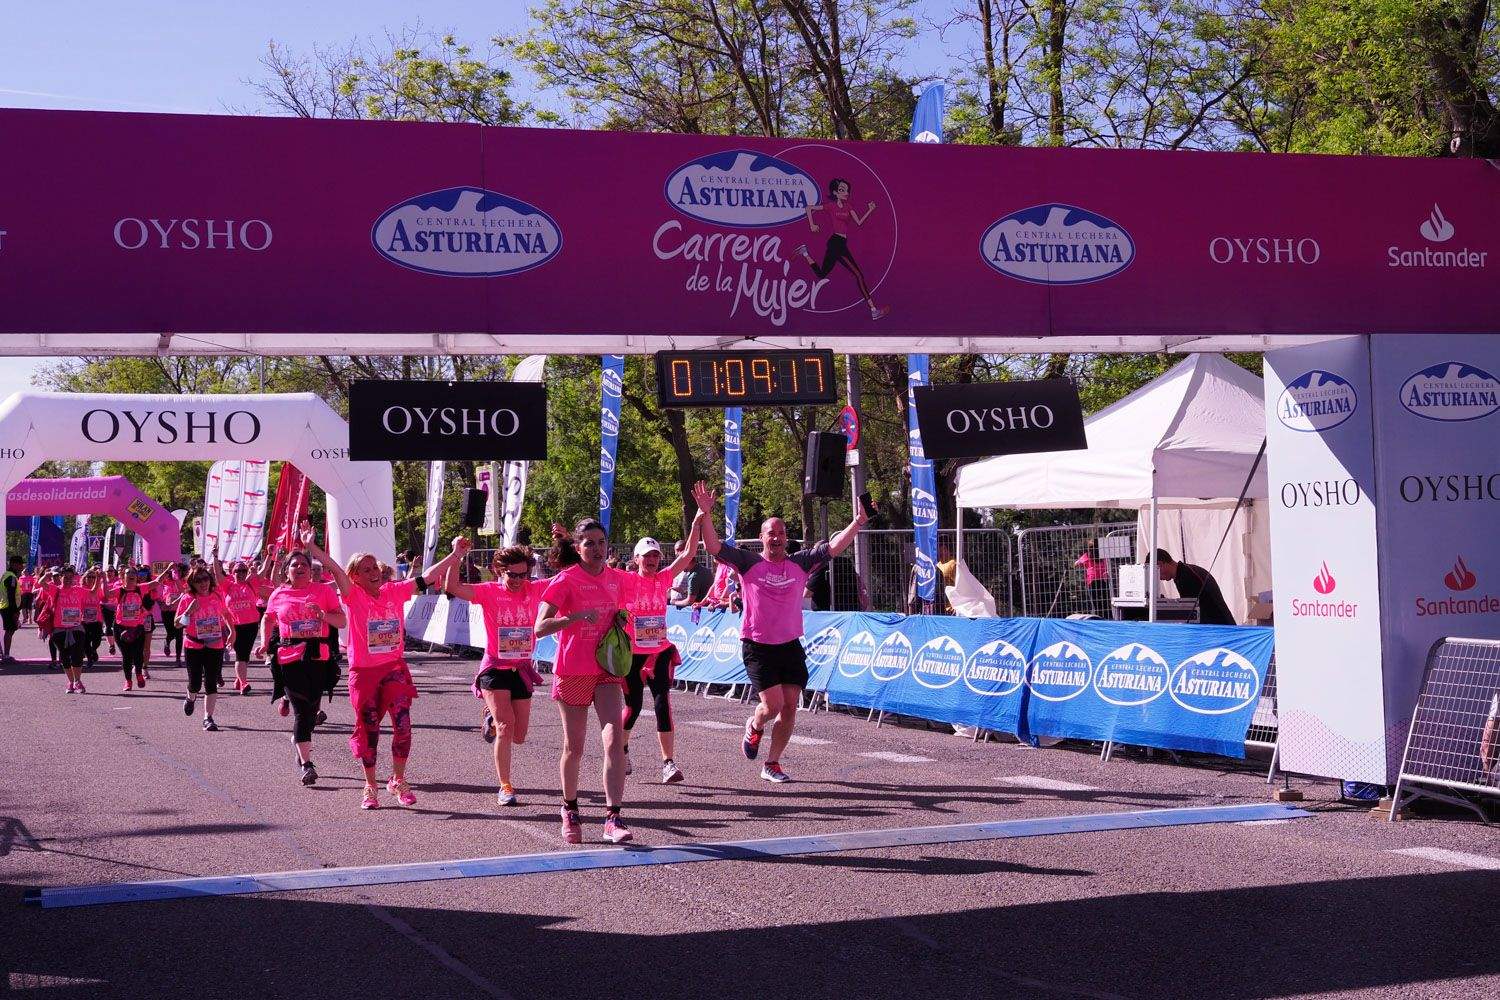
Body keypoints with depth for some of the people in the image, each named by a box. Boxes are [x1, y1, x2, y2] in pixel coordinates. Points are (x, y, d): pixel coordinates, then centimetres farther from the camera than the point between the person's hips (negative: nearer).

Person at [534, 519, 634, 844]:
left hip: (607, 670, 3)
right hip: (573, 671, -3)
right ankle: (570, 812, 31)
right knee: (574, 747, 8)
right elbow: (540, 627, -16)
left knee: (614, 739, -15)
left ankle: (613, 819, -18)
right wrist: (577, 616, -28)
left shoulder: (617, 579, 6)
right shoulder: (566, 580, -9)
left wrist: (620, 621, 3)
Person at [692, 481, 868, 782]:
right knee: (772, 704, -11)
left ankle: (772, 765, 15)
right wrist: (706, 514, -24)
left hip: (791, 646, 4)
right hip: (758, 647, -3)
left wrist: (858, 523, -12)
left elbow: (833, 547, -1)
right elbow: (714, 547, -12)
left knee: (790, 706, 1)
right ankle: (754, 727, 26)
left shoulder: (800, 563, 4)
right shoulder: (749, 563, -3)